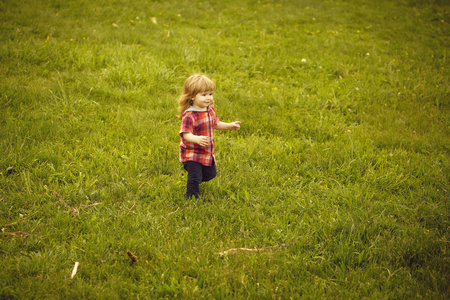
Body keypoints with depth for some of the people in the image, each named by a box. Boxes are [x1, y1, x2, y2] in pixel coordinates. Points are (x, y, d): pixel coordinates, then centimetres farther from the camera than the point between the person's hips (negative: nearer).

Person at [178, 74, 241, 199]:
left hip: (207, 153, 8)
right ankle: (192, 197, 16)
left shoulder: (210, 110, 1)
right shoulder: (189, 115, -25)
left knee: (210, 174, 21)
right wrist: (197, 139, -51)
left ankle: (193, 182, 48)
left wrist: (230, 126, 7)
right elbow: (186, 134, -33)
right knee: (195, 177, -5)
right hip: (192, 154, -8)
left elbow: (216, 124, 18)